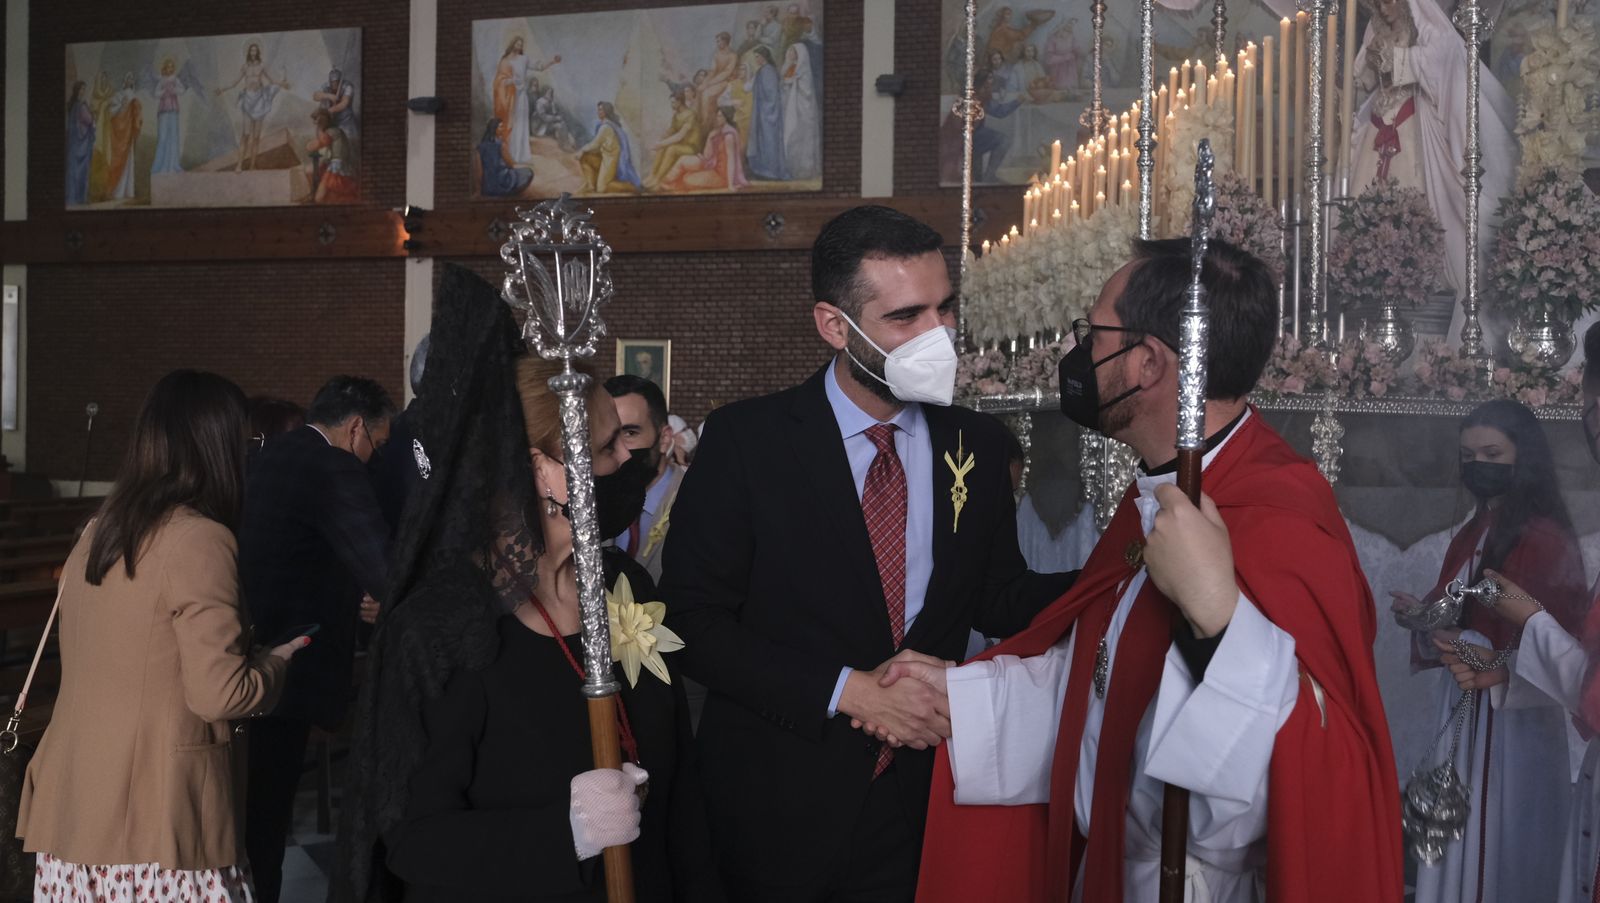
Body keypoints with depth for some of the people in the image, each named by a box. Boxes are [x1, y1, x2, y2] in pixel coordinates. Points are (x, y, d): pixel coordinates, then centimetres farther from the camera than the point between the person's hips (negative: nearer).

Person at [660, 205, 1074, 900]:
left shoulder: (975, 446, 2)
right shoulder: (744, 441, -11)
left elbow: (999, 600, 7)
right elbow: (691, 621, -11)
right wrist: (846, 691, -18)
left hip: (921, 808, 3)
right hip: (779, 812, -3)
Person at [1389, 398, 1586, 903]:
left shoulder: (1546, 540, -13)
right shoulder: (1473, 534, 12)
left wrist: (1480, 650, -22)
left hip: (1514, 720, -7)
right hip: (1462, 708, 8)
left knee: (1502, 846, 1)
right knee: (1457, 840, 11)